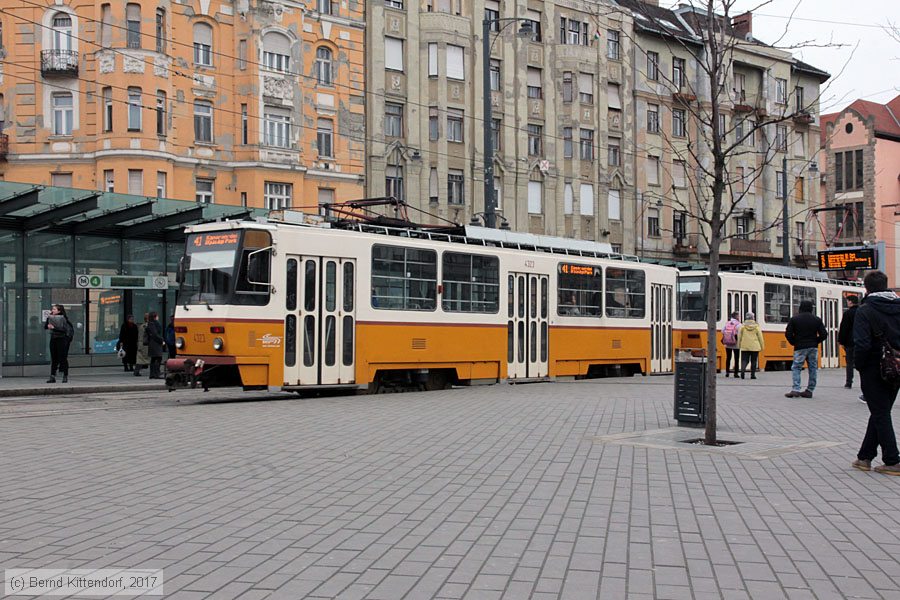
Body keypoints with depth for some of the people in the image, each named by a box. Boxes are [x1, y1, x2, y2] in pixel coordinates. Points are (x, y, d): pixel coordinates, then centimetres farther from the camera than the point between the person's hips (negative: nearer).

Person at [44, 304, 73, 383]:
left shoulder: (63, 318, -8)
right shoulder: (51, 318, 9)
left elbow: (64, 329, -18)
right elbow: (45, 326, 2)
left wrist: (54, 327, -22)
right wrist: (48, 318, -7)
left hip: (62, 339, -5)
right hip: (53, 339, 5)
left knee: (63, 358, -2)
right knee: (53, 359, 4)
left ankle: (65, 377, 5)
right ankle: (52, 377, 4)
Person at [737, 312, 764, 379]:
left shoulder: (742, 326, -2)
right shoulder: (756, 327, -3)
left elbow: (739, 337, 2)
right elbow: (760, 337, -1)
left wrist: (739, 346, 10)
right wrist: (762, 346, 7)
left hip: (744, 347, 0)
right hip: (755, 347, 0)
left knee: (744, 360, 2)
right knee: (753, 361, 9)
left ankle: (743, 370, -23)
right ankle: (752, 374, 9)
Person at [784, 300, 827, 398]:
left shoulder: (794, 319, -3)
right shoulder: (817, 320, 3)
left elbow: (788, 334, -7)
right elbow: (823, 335, 0)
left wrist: (794, 343, 8)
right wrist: (815, 342, 14)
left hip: (800, 348, -2)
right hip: (813, 348, 3)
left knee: (796, 368, 1)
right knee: (813, 369, 9)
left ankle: (795, 389, -12)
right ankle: (810, 390, 9)